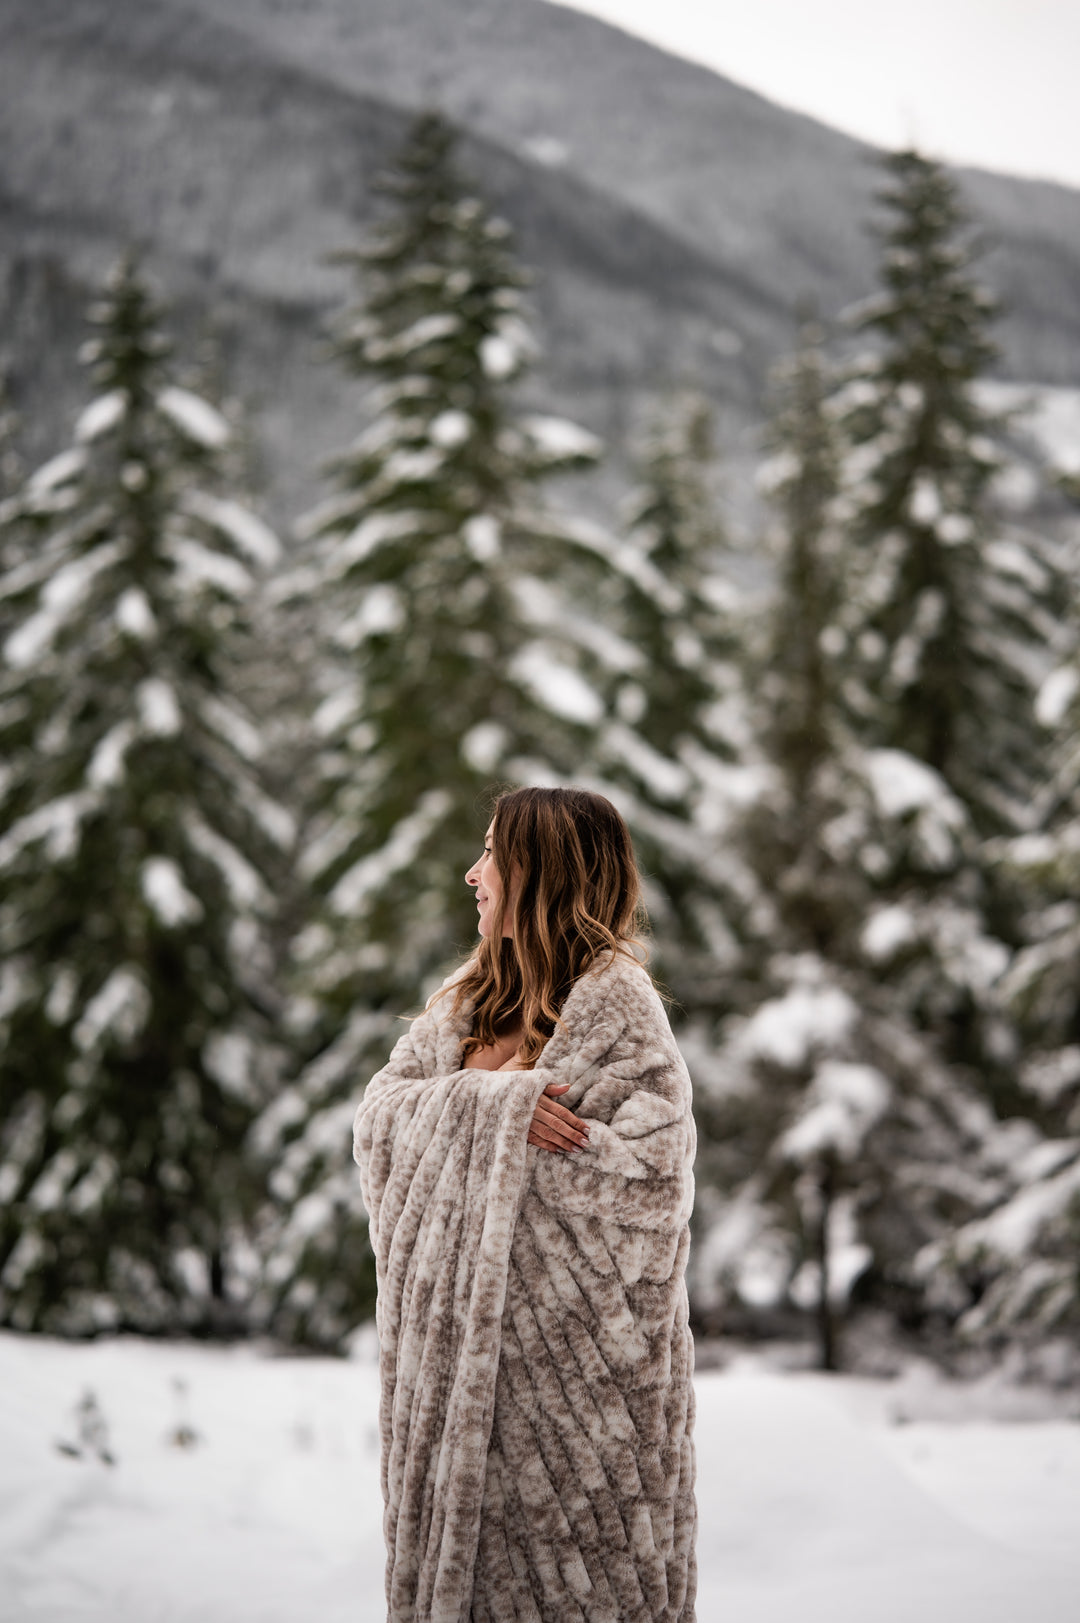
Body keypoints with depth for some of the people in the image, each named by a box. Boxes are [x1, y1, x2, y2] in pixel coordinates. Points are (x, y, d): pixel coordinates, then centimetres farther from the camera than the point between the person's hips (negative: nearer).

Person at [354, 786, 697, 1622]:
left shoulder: (617, 999, -8)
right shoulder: (474, 993, 13)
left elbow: (649, 1167, -18)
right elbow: (380, 1107, 2)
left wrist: (487, 1126, -14)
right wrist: (495, 1102, -16)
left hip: (572, 1342, -6)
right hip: (460, 1330, 6)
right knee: (459, 1548, 10)